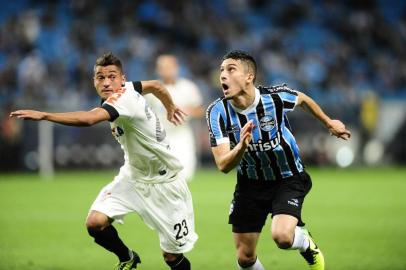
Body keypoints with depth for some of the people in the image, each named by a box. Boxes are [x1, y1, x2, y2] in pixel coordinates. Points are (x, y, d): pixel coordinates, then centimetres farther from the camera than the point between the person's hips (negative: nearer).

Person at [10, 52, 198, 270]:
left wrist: (43, 115, -53)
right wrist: (170, 108, 35)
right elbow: (156, 85, 15)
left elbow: (88, 119, -48)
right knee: (95, 223, -12)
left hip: (162, 183, -7)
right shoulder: (128, 88, -6)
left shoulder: (122, 99, -30)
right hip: (133, 176, 7)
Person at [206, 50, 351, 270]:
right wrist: (241, 146, -42)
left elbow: (302, 100, 5)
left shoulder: (275, 96, -20)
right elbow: (223, 165, -22)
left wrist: (328, 123, 18)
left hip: (288, 179, -2)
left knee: (282, 236, -27)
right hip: (250, 184, 3)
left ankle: (307, 245, 10)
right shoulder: (217, 112, -17)